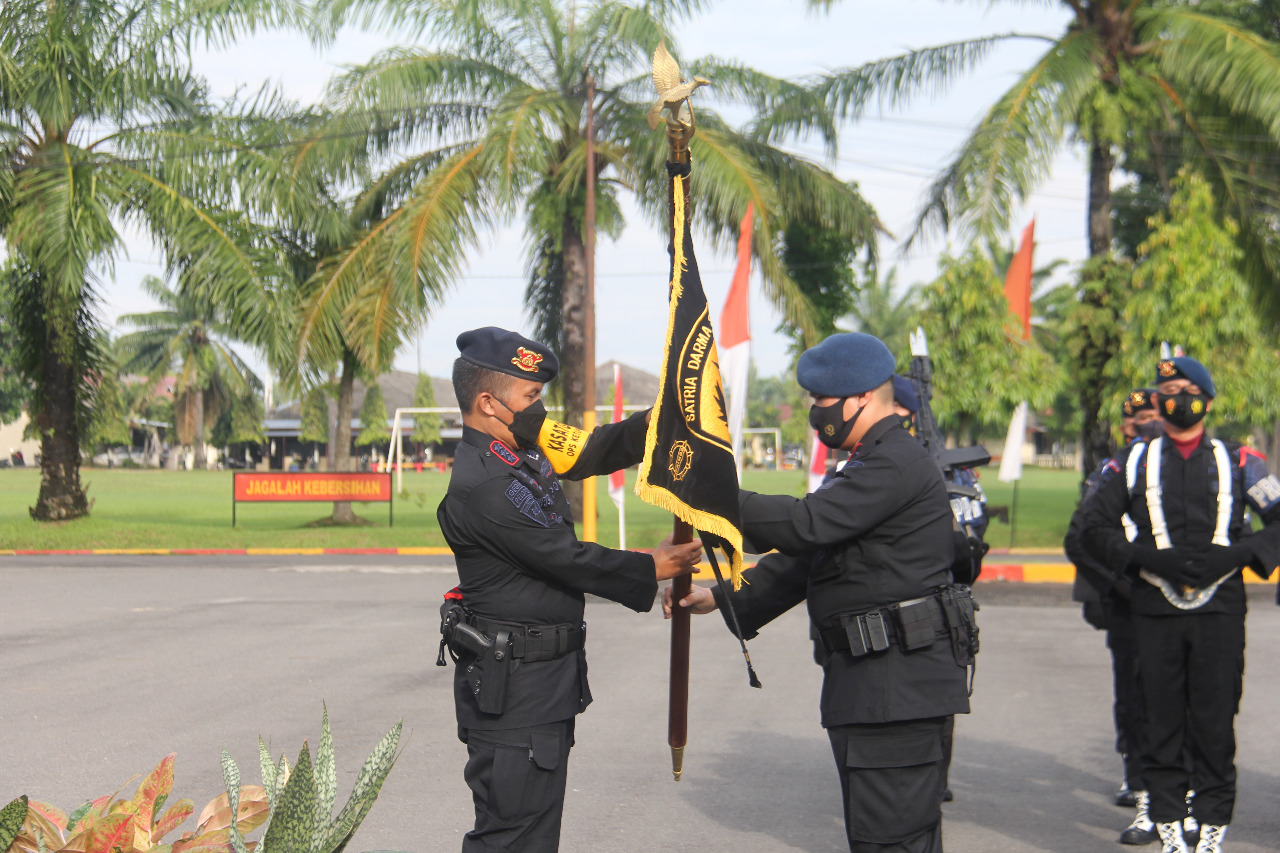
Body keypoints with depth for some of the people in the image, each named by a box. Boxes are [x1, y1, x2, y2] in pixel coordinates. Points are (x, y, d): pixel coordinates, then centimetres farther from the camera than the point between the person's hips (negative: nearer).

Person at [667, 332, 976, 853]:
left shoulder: (897, 464, -15)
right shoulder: (869, 465, 21)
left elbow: (806, 525, -23)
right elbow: (806, 556, 21)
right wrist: (722, 598, 13)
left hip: (896, 686, -11)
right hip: (867, 686, 11)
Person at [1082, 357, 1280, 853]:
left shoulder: (1237, 462, 8)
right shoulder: (1136, 463, 9)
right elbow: (1094, 527, 7)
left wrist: (1235, 555, -8)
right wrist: (1147, 557, -7)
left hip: (1220, 610, -1)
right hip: (1156, 611, 1)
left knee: (1215, 723, 0)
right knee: (1161, 723, 3)